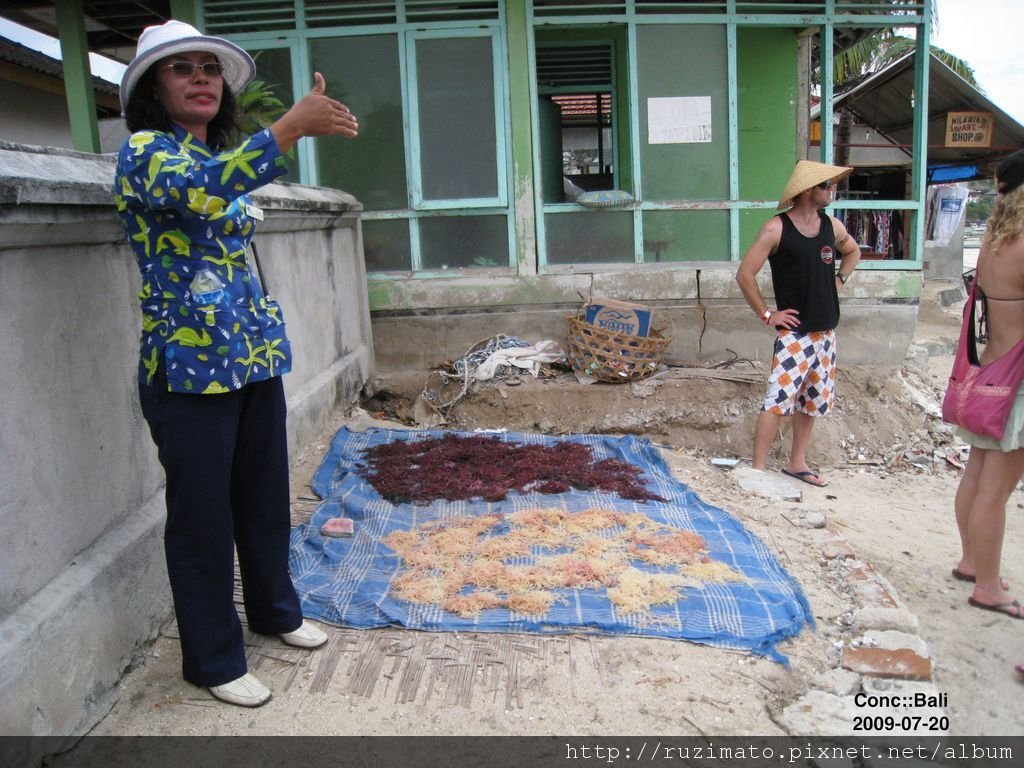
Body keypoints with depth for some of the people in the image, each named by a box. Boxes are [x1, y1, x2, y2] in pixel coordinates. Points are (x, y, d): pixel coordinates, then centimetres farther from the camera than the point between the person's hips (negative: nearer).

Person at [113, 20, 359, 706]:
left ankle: (275, 609, 40)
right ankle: (213, 660, 22)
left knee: (266, 494, 18)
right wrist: (293, 126, -37)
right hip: (189, 364, -7)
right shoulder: (144, 151, -10)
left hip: (257, 353, 7)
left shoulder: (227, 156, 16)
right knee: (203, 513, 4)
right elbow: (199, 190, -32)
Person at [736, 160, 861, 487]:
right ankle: (758, 468, -4)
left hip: (826, 331, 7)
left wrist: (838, 281, 14)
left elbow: (853, 252, 29)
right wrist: (766, 314, -11)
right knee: (778, 399, -11)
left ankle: (797, 462, 26)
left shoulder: (832, 225, 8)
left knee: (812, 400, 13)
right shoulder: (776, 229, -12)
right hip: (794, 332, -7)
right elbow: (744, 274, -13)